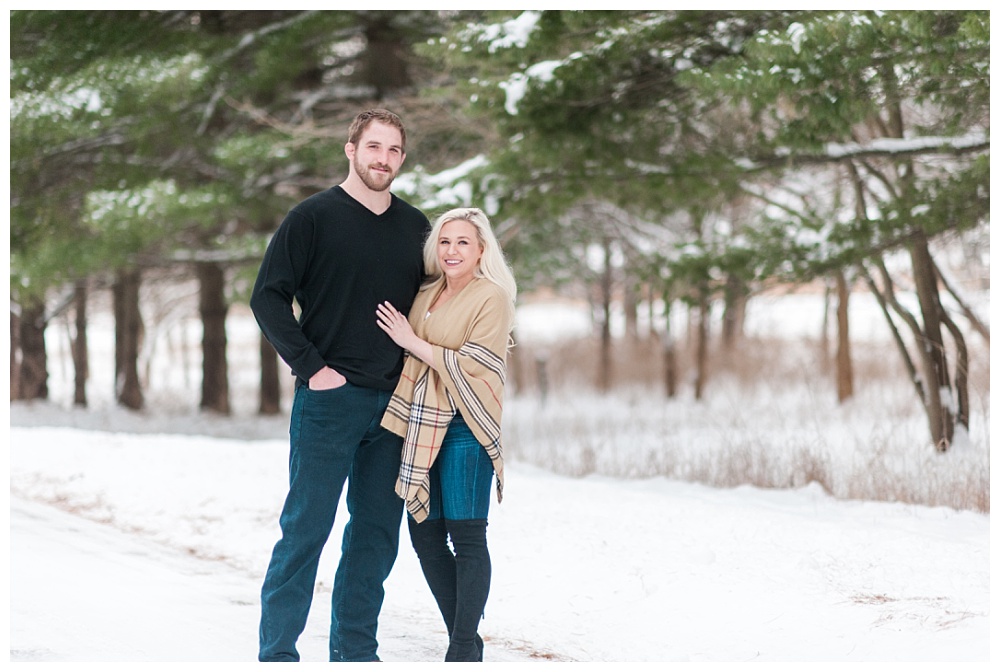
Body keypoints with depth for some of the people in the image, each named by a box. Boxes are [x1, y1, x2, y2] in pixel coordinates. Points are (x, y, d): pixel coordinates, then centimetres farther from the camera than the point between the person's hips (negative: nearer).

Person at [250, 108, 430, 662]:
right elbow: (268, 298, -5)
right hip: (330, 399, -5)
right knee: (306, 527, -5)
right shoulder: (313, 217, -3)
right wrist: (311, 366, -12)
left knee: (378, 530, 7)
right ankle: (277, 649, 2)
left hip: (394, 403, 5)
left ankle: (354, 649, 16)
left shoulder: (415, 227, 12)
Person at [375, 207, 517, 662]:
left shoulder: (492, 298, -5)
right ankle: (464, 639, 15)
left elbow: (474, 366, -14)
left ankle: (464, 649, -5)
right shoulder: (426, 295, 16)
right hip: (423, 427, 7)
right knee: (426, 535, 5)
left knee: (465, 535, -9)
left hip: (465, 429, -7)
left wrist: (413, 343, -11)